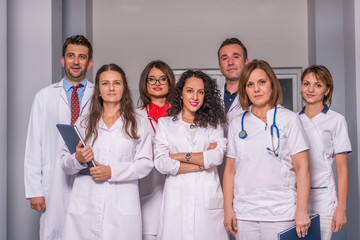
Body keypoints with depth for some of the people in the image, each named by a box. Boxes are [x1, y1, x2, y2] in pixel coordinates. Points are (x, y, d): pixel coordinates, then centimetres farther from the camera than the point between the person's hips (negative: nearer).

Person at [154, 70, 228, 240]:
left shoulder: (213, 123, 12)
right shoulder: (165, 123, 9)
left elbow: (217, 157, -5)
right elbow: (161, 164, -5)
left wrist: (181, 156, -5)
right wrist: (202, 163, -4)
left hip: (208, 200, 1)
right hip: (176, 200, -1)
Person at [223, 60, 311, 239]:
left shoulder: (289, 119, 1)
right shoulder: (237, 124, 10)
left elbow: (302, 168, -4)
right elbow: (230, 169, 10)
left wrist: (302, 211, -10)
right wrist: (228, 209, 3)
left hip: (280, 214, -3)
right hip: (244, 214, 3)